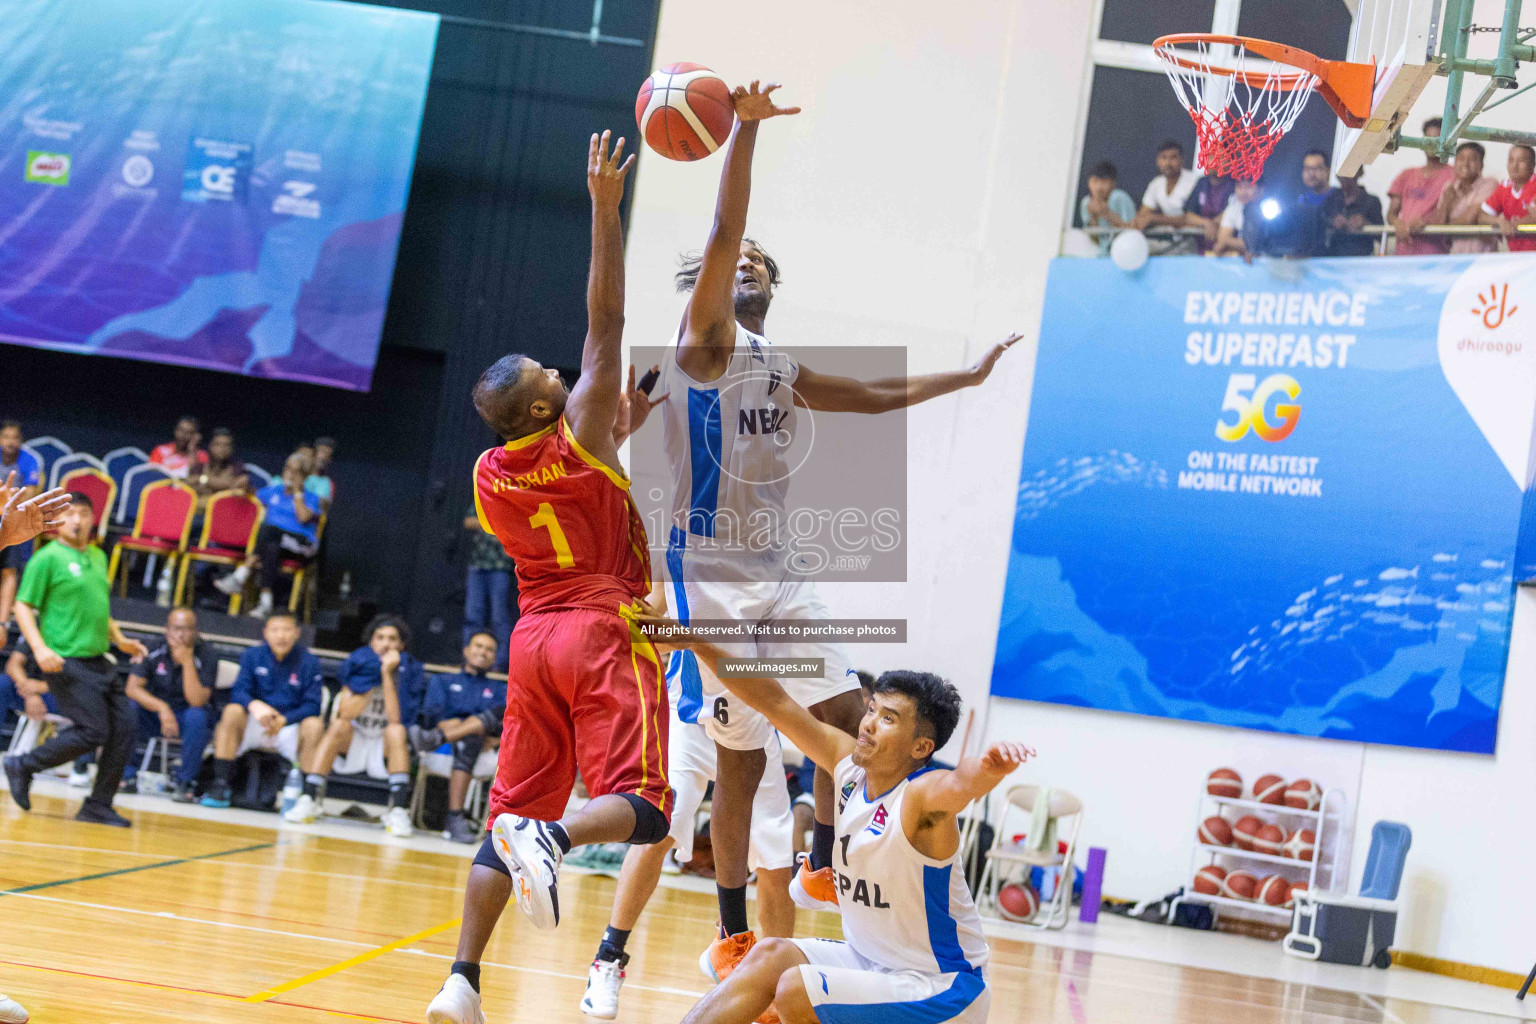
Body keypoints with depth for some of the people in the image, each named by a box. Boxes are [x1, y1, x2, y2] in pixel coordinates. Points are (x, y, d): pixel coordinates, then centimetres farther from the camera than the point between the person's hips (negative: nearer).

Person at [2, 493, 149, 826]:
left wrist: (120, 639, 18)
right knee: (93, 732, -14)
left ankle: (98, 806, 9)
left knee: (125, 727, 1)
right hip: (67, 661, -8)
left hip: (99, 659, 8)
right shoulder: (47, 558, -6)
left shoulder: (98, 557, 16)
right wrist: (40, 648, -20)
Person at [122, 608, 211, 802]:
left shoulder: (203, 660, -12)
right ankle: (128, 774, -13)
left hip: (185, 722, -1)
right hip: (153, 716, 2)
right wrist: (161, 708, -31)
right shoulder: (152, 653, -8)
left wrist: (187, 662, -29)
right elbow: (133, 688, -17)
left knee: (197, 716, -35)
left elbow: (197, 702, -25)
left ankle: (185, 782, -21)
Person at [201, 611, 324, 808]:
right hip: (255, 725, 1)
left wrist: (283, 720, -27)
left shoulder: (309, 662, -4)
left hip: (290, 727, -1)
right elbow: (239, 691, -9)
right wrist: (255, 705, -33)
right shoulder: (252, 655, 2)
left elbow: (312, 705, -10)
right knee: (232, 711, -28)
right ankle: (220, 784, -29)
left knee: (314, 724, -31)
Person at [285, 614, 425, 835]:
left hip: (385, 750, -1)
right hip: (351, 746, 1)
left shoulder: (409, 670, -9)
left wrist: (387, 675, -26)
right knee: (339, 726, -28)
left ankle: (398, 809, -35)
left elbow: (395, 719, -23)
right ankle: (309, 799, -31)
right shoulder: (359, 662, -7)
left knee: (396, 731, -30)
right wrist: (373, 675, -22)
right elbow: (345, 714, -19)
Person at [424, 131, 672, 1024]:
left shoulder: (488, 477, 5)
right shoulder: (582, 434, -9)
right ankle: (551, 839, -38)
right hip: (606, 636, -6)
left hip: (534, 639, 6)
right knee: (639, 808, -7)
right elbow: (606, 321, -9)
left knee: (511, 815, 8)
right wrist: (605, 207, -10)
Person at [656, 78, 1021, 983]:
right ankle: (733, 935, 9)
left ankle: (823, 872, 21)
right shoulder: (706, 341, -4)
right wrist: (746, 129, -27)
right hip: (711, 576, -7)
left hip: (780, 574, 7)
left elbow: (879, 396, 29)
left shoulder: (784, 371, 17)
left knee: (849, 716, 0)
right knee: (741, 761, -3)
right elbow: (723, 233, -18)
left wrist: (972, 375, 31)